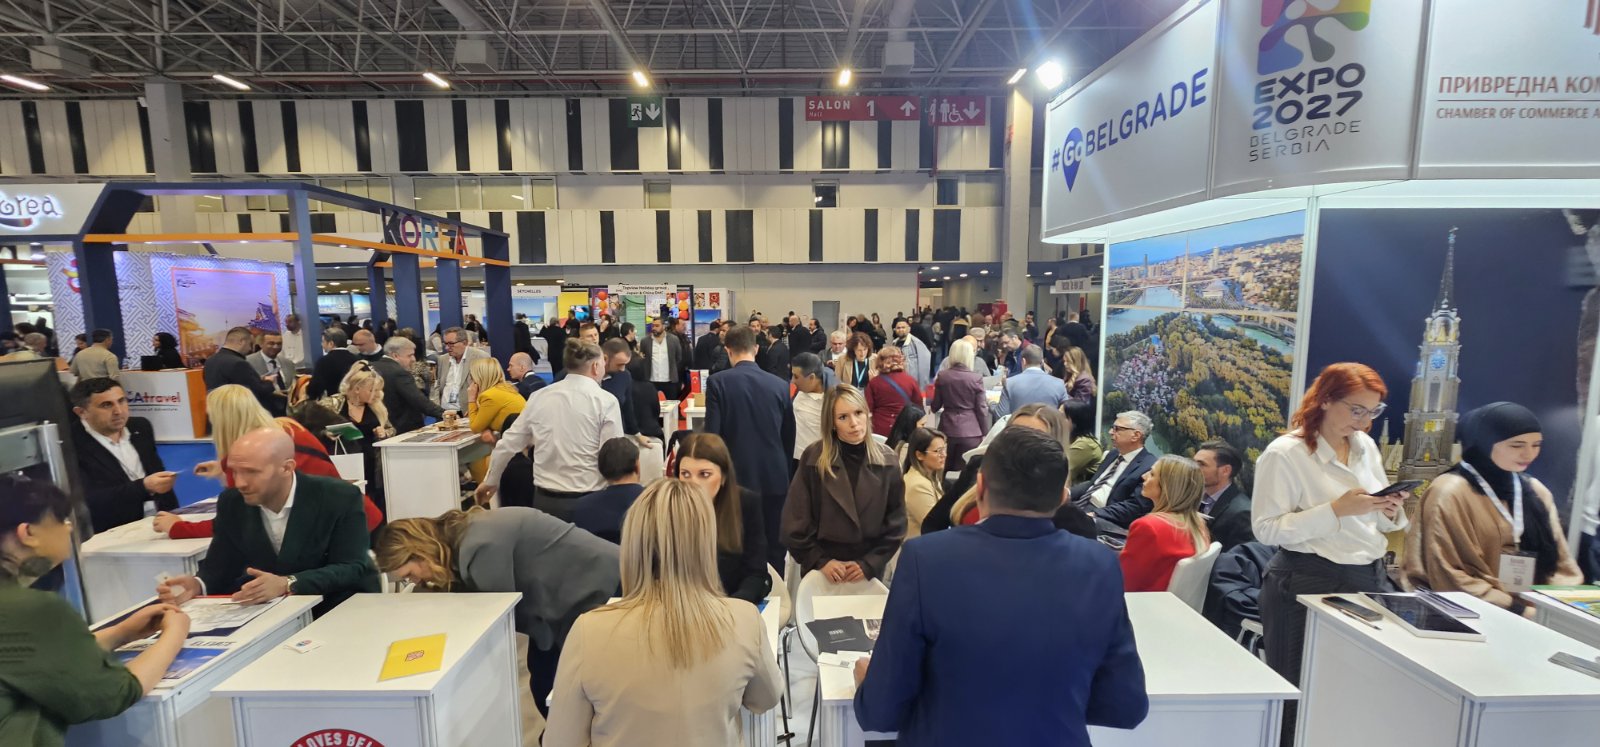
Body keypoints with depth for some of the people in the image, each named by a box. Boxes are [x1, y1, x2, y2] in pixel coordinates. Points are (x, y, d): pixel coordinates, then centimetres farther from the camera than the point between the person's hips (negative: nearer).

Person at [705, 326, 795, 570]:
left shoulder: (718, 382, -8)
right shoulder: (779, 384, 0)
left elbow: (712, 433, -10)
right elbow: (789, 435, 7)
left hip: (737, 476, -2)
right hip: (775, 477, 2)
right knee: (774, 548, 12)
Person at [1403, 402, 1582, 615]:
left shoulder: (1537, 492, 11)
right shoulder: (1451, 493, -11)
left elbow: (1561, 564, 9)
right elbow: (1449, 577, -12)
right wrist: (1521, 611, -16)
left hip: (1540, 612, 6)